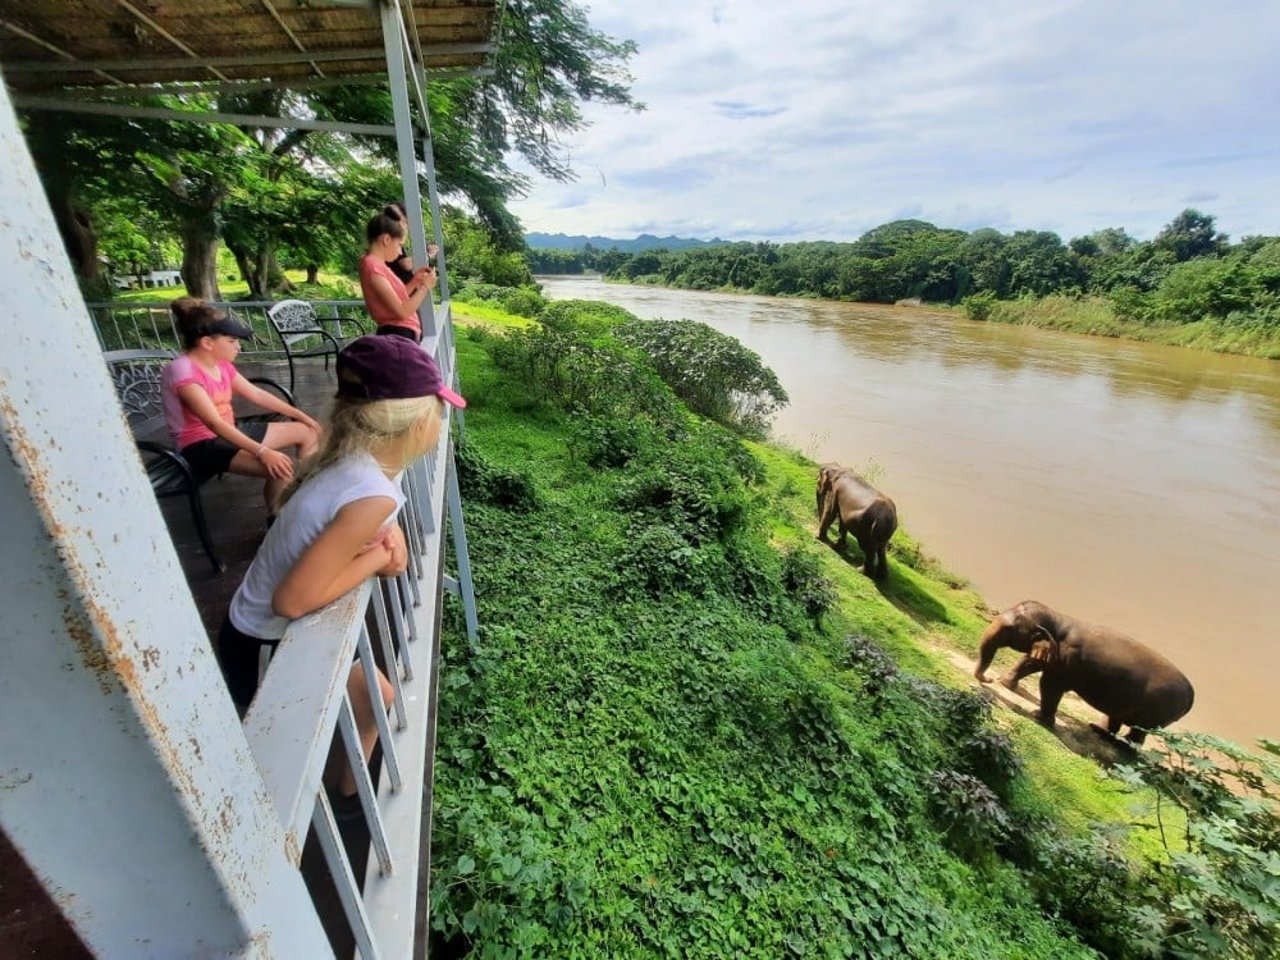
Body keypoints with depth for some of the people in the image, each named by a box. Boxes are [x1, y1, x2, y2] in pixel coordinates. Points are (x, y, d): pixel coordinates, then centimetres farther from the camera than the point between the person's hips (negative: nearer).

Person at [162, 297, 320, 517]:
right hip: (201, 446, -9)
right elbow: (214, 423, -30)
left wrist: (302, 416, 10)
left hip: (230, 432, 9)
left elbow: (257, 394, 13)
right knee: (280, 469, -32)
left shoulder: (221, 364, 4)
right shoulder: (182, 370, -22)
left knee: (309, 433, 8)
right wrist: (262, 452, -39)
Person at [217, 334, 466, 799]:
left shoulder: (348, 459, -10)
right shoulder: (373, 495, -35)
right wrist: (378, 556, -21)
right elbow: (293, 599, -33)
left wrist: (387, 536, -9)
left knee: (377, 698, 22)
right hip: (266, 650, -8)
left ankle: (349, 790, 45)